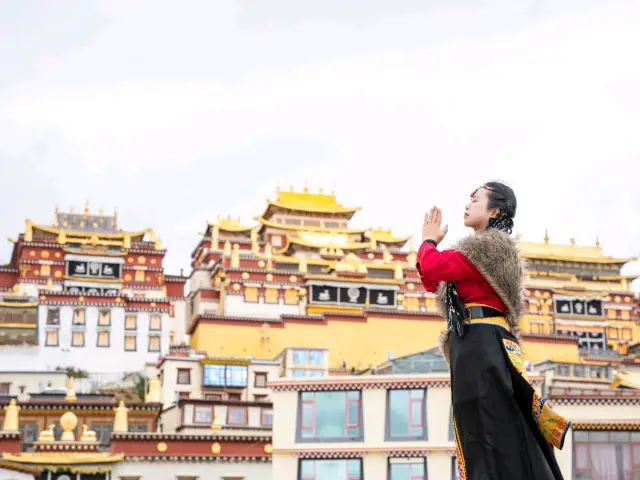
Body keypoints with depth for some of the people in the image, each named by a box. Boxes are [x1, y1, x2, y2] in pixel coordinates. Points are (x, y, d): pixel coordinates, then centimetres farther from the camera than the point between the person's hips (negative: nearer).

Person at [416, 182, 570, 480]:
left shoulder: (489, 245, -8)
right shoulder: (485, 249, 23)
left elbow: (433, 267, -20)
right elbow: (433, 282, 25)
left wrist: (429, 240, 0)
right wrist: (430, 243, 16)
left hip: (481, 343, -10)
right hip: (479, 344, 10)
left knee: (492, 430, -12)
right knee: (483, 431, 8)